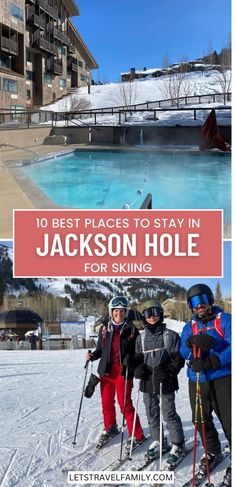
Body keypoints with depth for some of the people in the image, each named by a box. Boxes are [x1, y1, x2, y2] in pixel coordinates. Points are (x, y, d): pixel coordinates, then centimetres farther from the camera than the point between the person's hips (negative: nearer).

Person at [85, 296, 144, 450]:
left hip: (123, 372, -4)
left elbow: (137, 352, -2)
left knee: (125, 404, -4)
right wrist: (92, 356, -5)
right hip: (106, 371, 4)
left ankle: (137, 435, 9)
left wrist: (130, 360, -20)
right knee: (107, 402, 14)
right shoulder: (104, 329, 6)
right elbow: (101, 349, 13)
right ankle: (110, 428, 37)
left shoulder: (131, 329, -3)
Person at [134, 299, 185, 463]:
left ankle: (178, 445, 15)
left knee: (169, 414, 0)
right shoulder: (141, 338, 8)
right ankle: (158, 441, 30)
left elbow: (178, 358, -4)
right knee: (152, 414, 13)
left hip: (165, 383, -4)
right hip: (147, 383, 4)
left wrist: (168, 372, -17)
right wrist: (138, 368, -5)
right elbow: (138, 358, 15)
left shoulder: (170, 335, -5)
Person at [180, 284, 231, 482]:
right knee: (201, 420, 13)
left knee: (229, 421, -6)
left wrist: (210, 362, -23)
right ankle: (213, 452, 36)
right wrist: (192, 342, -19)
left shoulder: (224, 319, -1)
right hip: (197, 380, 5)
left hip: (222, 379, -5)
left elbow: (231, 347, -12)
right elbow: (183, 353, 3)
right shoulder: (189, 327, 13)